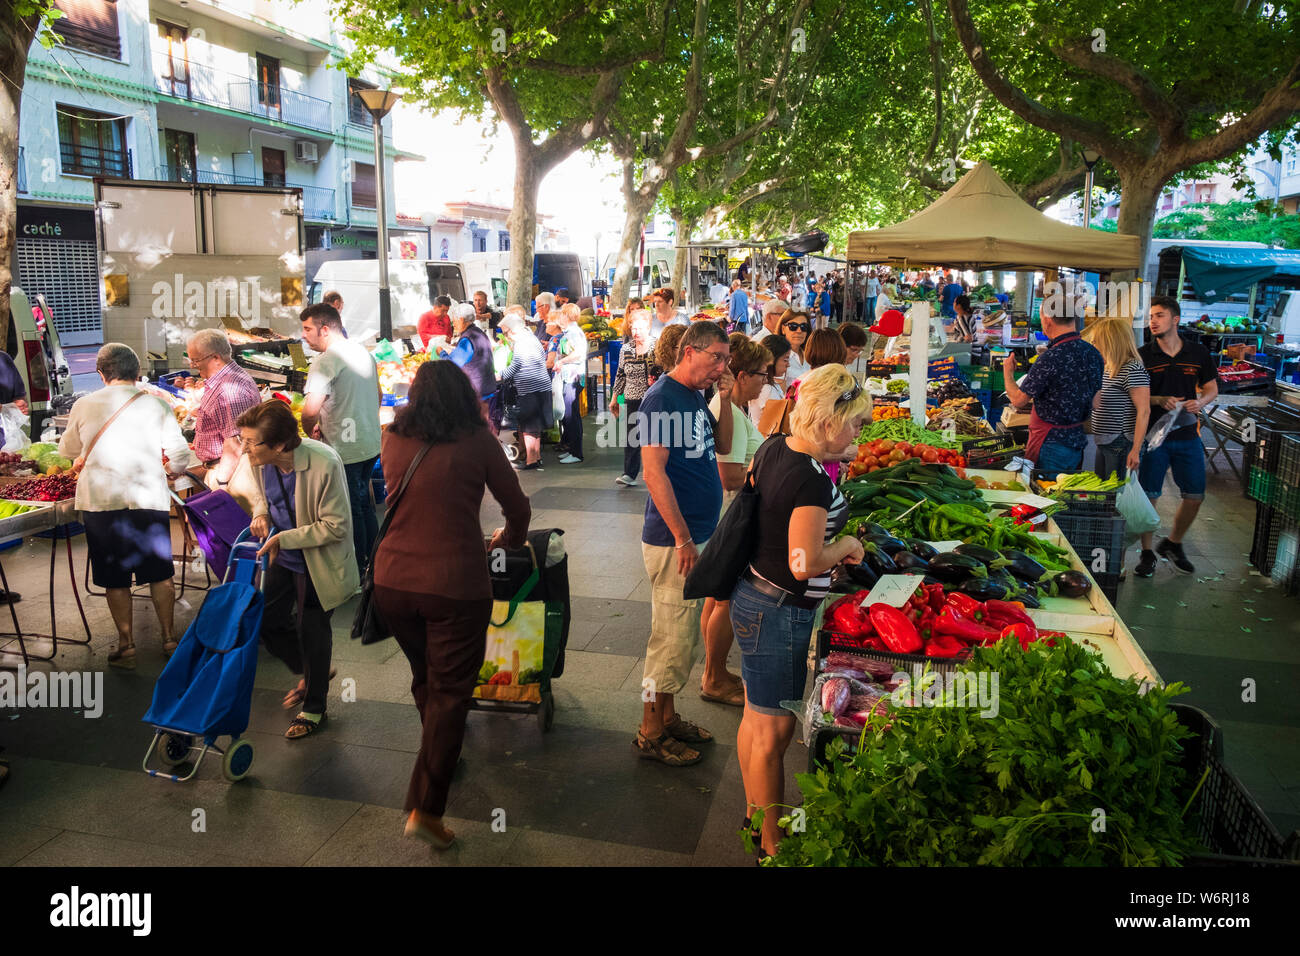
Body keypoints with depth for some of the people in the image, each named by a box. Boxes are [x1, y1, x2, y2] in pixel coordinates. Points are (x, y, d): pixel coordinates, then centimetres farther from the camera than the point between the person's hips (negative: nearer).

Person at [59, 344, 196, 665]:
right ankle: (169, 637, 18)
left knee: (115, 578, 9)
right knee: (159, 573, 12)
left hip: (99, 500, 0)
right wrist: (174, 471, 22)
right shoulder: (156, 405, -1)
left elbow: (68, 450, 18)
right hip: (149, 498, 0)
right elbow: (180, 454, 0)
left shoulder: (84, 406, 2)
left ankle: (126, 645, 15)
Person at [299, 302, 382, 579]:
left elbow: (310, 411, -31)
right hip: (371, 444, 9)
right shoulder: (363, 352, 8)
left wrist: (312, 432, -9)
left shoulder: (326, 361, -20)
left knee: (350, 511, 4)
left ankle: (357, 575, 15)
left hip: (344, 451, -9)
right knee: (364, 503, 22)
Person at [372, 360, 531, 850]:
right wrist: (511, 539, 26)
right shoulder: (477, 440, -4)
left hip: (392, 579, 5)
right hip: (454, 584, -5)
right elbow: (517, 506, 5)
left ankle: (440, 755, 47)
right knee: (450, 692, 4)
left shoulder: (393, 438, 5)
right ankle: (425, 808, 3)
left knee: (424, 677, 24)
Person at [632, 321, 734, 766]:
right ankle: (651, 734, 15)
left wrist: (725, 400, 4)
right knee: (672, 637, 0)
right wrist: (683, 538, -21)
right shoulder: (661, 398, -16)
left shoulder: (696, 396, 12)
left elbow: (722, 447, 20)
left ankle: (667, 716, 32)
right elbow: (654, 471, -21)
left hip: (696, 535, 9)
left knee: (684, 634, 18)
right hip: (673, 541, -9)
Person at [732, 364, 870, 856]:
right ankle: (771, 844, 24)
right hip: (780, 611, -10)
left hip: (752, 595, 10)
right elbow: (804, 564, -28)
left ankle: (755, 814, 41)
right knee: (773, 730, 6)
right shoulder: (812, 480, -26)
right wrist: (846, 545, -10)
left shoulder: (773, 448, 1)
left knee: (756, 716, 23)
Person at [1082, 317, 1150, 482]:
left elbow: (1144, 411, -20)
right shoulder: (1108, 370, 14)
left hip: (1123, 446, -10)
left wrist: (1135, 450, -24)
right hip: (1104, 444, 10)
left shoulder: (1133, 370, -15)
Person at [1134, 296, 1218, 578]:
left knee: (1195, 495, 5)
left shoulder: (1197, 353, 5)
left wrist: (1199, 401, -8)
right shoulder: (1143, 355, -2)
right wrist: (1159, 400, -18)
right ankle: (1147, 553, 13)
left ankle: (1172, 544, 27)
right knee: (1148, 496, -2)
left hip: (1187, 435, 3)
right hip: (1153, 435, -3)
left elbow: (1211, 389, 14)